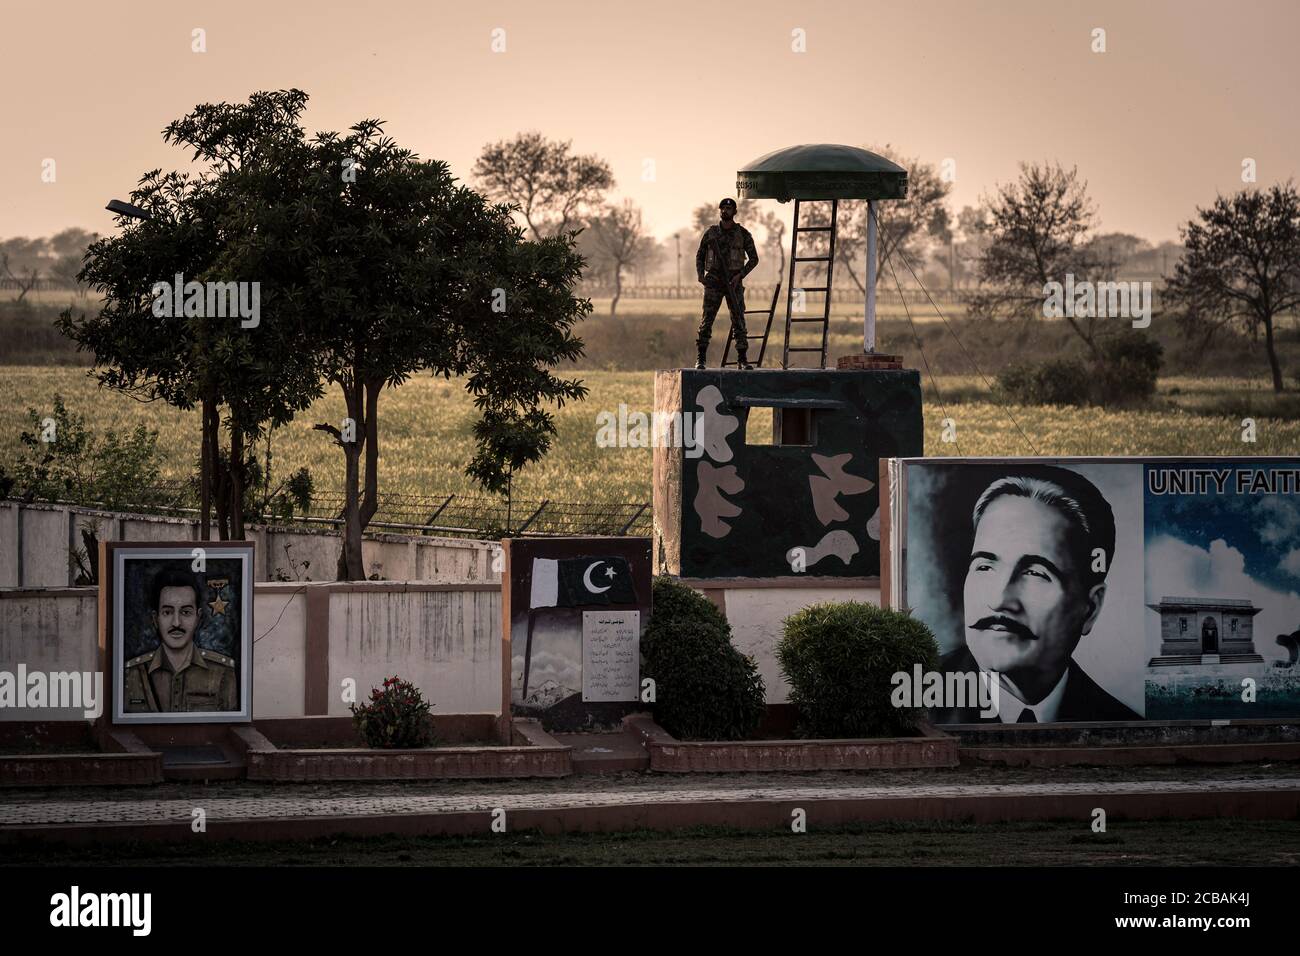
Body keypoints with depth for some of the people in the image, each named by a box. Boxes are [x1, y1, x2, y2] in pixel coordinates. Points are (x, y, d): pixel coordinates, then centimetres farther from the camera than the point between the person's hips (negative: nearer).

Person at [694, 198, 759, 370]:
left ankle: (742, 360, 4)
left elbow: (754, 258, 5)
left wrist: (740, 275, -8)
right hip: (713, 282, 1)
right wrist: (700, 275, -3)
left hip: (734, 283, -1)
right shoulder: (710, 232, 6)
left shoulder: (742, 234, 2)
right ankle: (700, 359, -4)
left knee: (739, 321, -1)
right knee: (706, 320, -6)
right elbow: (700, 256, 13)